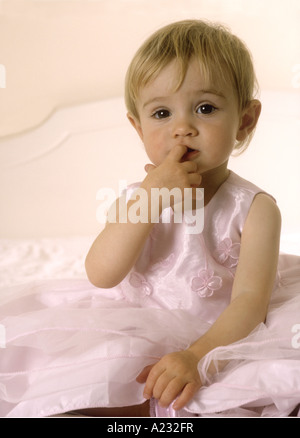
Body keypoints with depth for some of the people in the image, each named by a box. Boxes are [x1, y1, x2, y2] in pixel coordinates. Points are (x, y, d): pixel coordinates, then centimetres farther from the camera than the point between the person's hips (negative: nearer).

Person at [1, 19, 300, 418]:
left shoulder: (255, 208, -8)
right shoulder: (138, 197, 1)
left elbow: (250, 298, -19)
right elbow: (102, 275, -15)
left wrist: (198, 356, -37)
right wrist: (151, 195, -23)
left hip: (220, 340, -1)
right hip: (137, 340, 1)